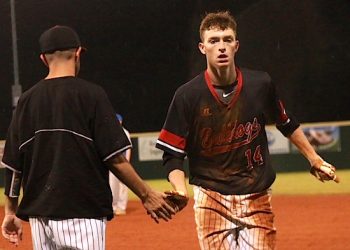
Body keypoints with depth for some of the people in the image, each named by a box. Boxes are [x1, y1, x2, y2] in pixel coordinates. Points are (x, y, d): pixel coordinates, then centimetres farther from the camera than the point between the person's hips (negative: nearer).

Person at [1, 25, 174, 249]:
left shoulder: (27, 100, 7)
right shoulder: (91, 94, -6)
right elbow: (115, 158, -9)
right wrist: (146, 195, 1)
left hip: (39, 216, 5)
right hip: (82, 213, -5)